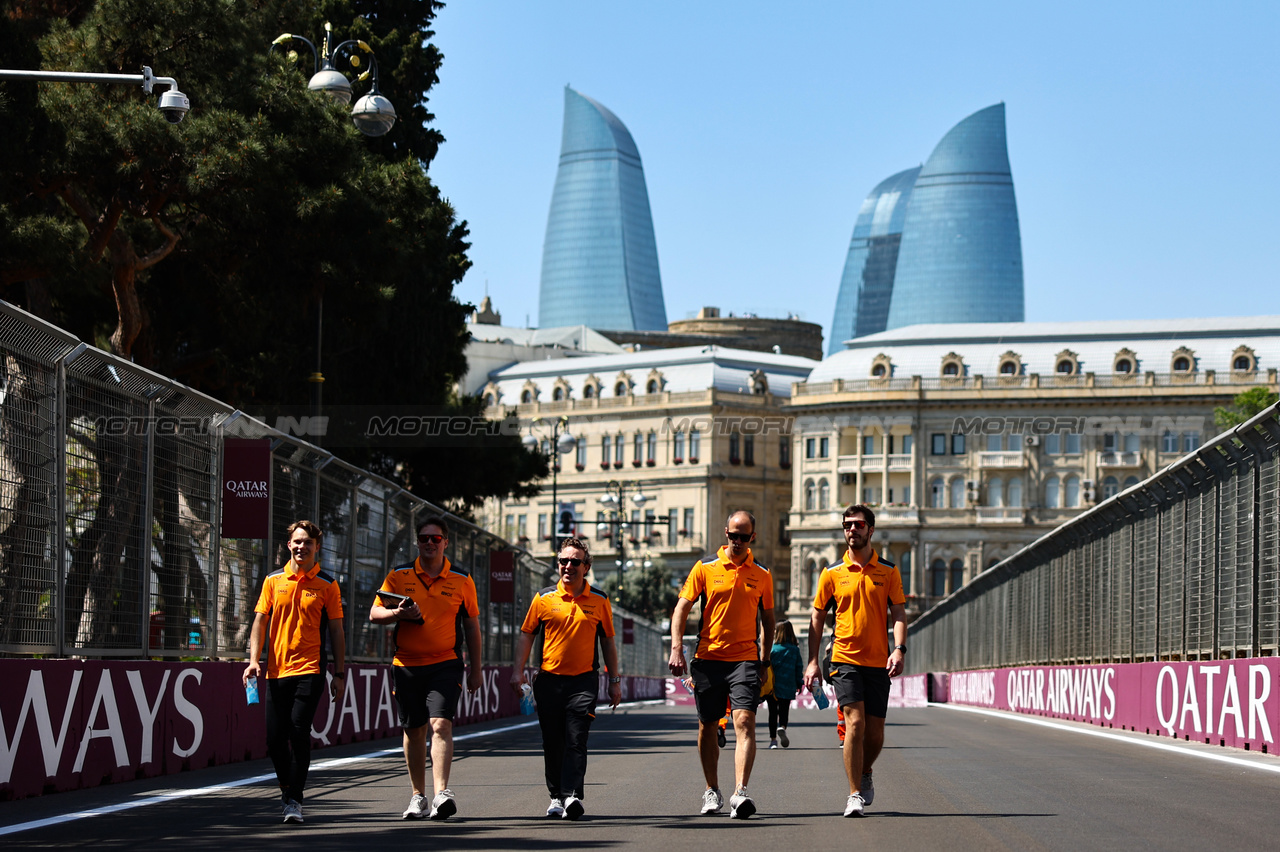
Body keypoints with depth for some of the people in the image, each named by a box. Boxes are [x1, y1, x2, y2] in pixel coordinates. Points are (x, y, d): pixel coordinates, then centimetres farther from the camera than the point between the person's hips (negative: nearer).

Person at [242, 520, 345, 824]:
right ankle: (287, 788, 27)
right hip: (276, 671, 3)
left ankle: (294, 799, -7)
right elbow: (260, 622, 9)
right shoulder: (273, 581, 9)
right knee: (275, 738, 2)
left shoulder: (328, 585, 3)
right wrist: (254, 660, -3)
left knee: (299, 731, -16)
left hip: (310, 670, -3)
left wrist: (340, 673, 2)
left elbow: (336, 630, 6)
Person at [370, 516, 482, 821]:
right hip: (407, 664, 2)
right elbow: (374, 613, 6)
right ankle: (418, 796, 19)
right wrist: (399, 614, -16)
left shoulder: (462, 580, 4)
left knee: (441, 724, -18)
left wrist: (475, 669, 9)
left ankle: (441, 793, -25)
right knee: (413, 730, 8)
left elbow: (471, 625, 10)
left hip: (445, 663, -2)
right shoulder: (399, 576, 5)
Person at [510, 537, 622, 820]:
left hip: (584, 680, -1)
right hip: (549, 680, 1)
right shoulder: (544, 598, 4)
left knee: (576, 740, -12)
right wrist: (518, 670, -1)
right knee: (552, 742, 6)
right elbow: (527, 635, 8)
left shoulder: (599, 601, 4)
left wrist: (615, 681, 10)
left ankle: (573, 795, -19)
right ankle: (556, 796, 18)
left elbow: (607, 641, 11)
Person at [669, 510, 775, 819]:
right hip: (708, 657, 1)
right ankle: (712, 791, 25)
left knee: (744, 722, -16)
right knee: (707, 726, 9)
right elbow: (682, 607, 1)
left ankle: (740, 794, -24)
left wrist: (765, 659, 11)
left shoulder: (762, 575, 7)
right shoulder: (705, 568, 2)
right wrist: (677, 649, -9)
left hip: (745, 658, -1)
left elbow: (767, 618, 17)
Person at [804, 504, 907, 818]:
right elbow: (817, 617, 8)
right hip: (845, 659, -1)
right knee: (855, 722, -16)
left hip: (878, 662, 1)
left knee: (875, 733, 4)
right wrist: (812, 661, 2)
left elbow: (898, 613, 3)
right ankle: (855, 794, -9)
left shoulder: (888, 571, 5)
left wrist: (899, 649, -13)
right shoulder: (832, 573, 4)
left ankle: (865, 775, 35)